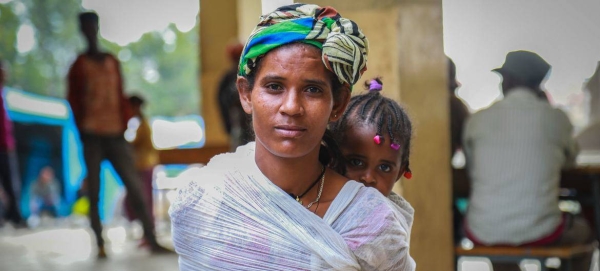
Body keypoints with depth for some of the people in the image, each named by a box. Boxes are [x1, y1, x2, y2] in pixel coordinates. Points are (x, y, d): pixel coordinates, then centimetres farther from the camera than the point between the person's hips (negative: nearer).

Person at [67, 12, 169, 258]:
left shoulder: (112, 61, 15)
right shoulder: (80, 65, 6)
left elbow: (121, 97, 14)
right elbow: (73, 99, 3)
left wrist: (125, 125, 4)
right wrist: (83, 128, -5)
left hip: (115, 134, 3)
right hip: (93, 136, -3)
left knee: (135, 187, -3)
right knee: (94, 192, -1)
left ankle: (152, 240, -3)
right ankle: (100, 244, 2)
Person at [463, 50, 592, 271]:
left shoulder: (477, 120, 1)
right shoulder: (555, 118, -2)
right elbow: (570, 159, 19)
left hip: (484, 234, 1)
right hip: (539, 233, -1)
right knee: (581, 229, 32)